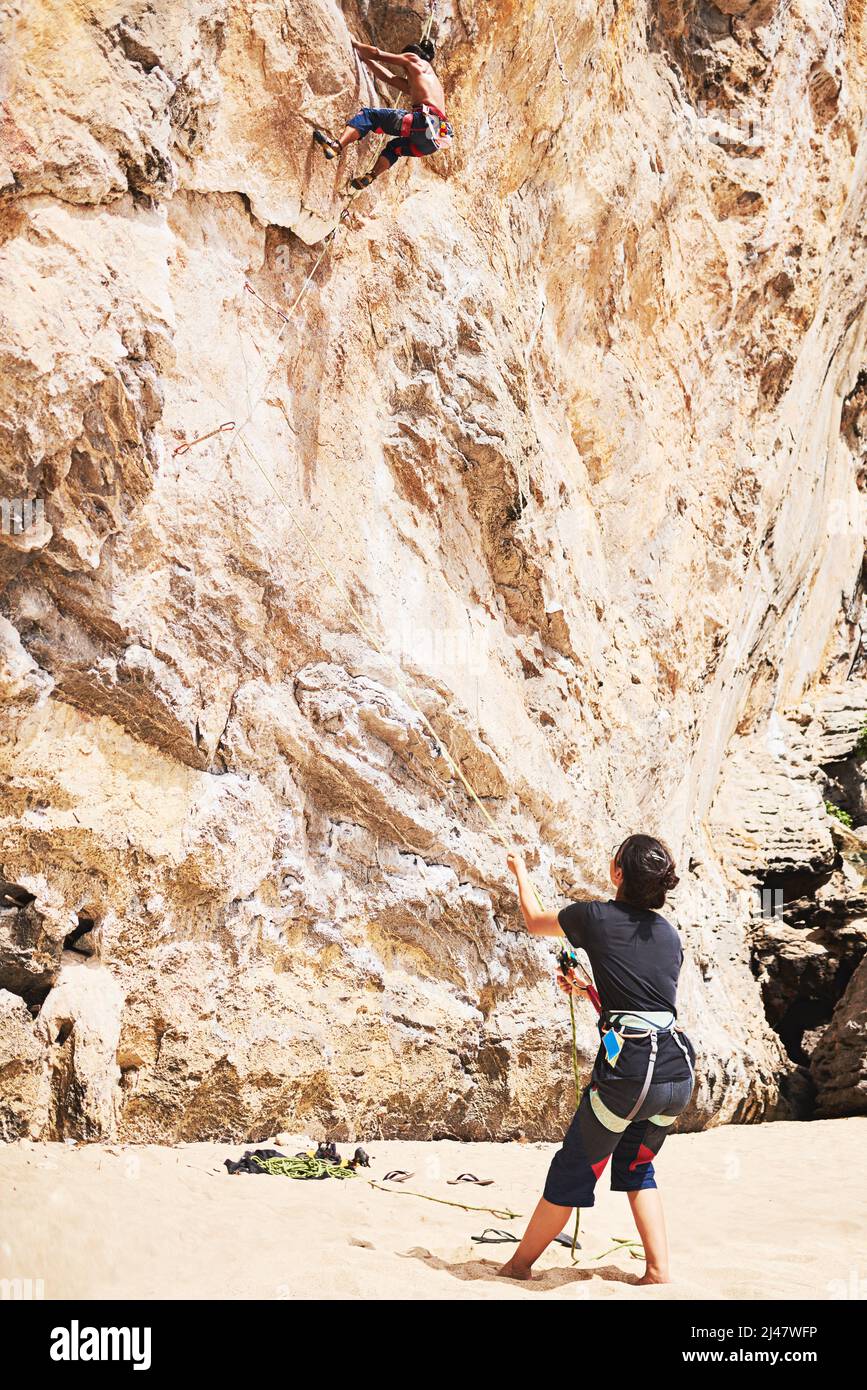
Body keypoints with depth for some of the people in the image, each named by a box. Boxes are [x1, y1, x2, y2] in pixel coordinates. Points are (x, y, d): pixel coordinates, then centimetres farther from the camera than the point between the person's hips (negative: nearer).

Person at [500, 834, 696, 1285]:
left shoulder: (595, 917, -2)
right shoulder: (669, 934, 12)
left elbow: (534, 922, 18)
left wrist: (520, 871, 35)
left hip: (628, 1071, -5)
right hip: (679, 1072, 5)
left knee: (573, 1169, 12)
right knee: (636, 1165, 27)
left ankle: (519, 1264, 28)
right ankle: (659, 1272, 23)